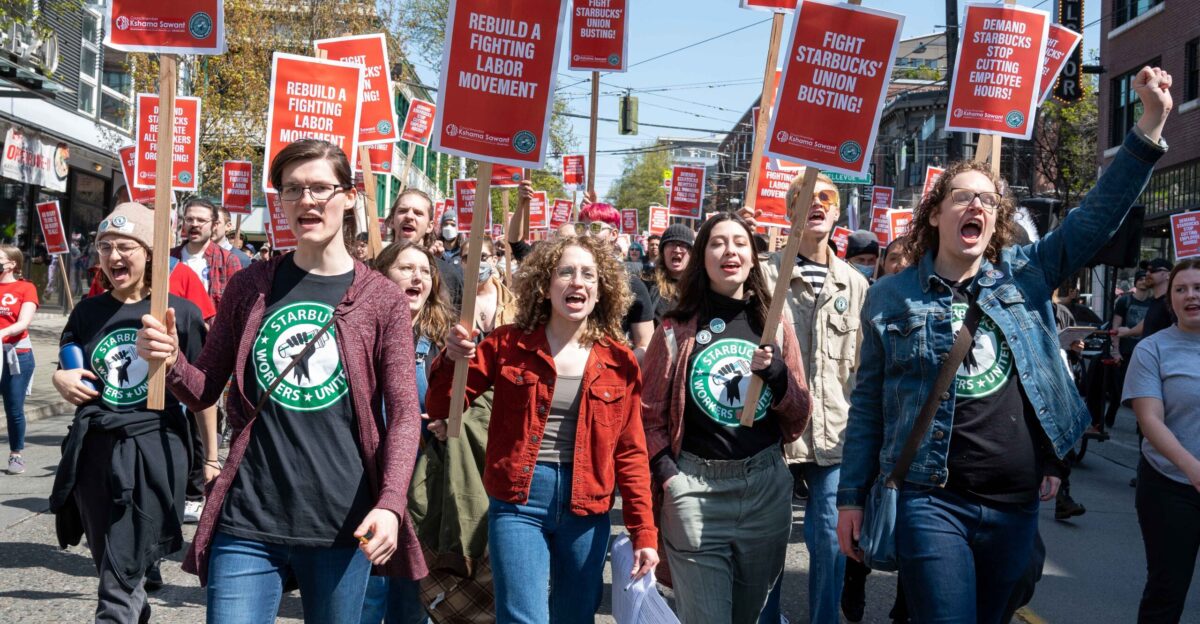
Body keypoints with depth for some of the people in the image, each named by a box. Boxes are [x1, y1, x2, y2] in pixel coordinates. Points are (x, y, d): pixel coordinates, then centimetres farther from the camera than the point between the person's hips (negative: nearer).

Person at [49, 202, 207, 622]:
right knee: (110, 568, 16)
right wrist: (61, 379, -2)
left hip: (154, 449, -4)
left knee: (119, 585, -8)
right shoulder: (87, 311, 7)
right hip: (94, 448, 5)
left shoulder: (181, 312, -3)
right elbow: (65, 371, 20)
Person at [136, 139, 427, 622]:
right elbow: (203, 391, 12)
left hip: (342, 524, -1)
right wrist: (169, 362, -11)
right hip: (247, 521, 1)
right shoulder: (249, 286, 6)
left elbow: (403, 413, -4)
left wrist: (390, 503, -18)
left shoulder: (383, 299, 0)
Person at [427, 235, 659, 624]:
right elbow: (441, 409, 0)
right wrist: (452, 360, -20)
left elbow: (630, 452, 5)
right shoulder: (508, 344, 0)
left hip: (586, 509, 2)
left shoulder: (619, 361, 2)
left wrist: (644, 533, 0)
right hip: (518, 503, -2)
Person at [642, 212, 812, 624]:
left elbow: (799, 419, 7)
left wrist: (774, 371, -10)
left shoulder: (774, 327, 8)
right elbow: (649, 414, 2)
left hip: (767, 486, 3)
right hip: (695, 489, -3)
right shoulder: (677, 329, 0)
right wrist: (668, 477, -11)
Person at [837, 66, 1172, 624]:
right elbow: (868, 403, 3)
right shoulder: (891, 298, 1)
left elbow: (1098, 216, 4)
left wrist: (1151, 124, -4)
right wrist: (852, 497, 1)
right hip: (933, 504, -3)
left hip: (1016, 506, 4)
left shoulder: (1024, 275, 8)